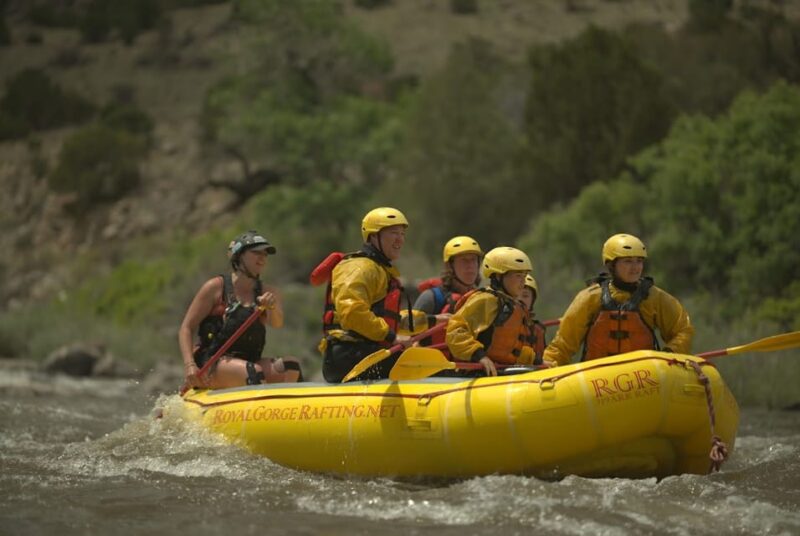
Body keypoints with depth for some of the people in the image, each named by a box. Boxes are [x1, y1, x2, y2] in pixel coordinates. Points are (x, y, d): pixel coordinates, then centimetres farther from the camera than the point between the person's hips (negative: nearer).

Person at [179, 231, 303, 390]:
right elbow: (186, 328, -2)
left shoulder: (267, 293, 14)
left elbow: (277, 323, -7)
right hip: (212, 365, -4)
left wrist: (272, 308, -31)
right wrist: (189, 365, -18)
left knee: (291, 368, -23)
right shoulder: (216, 287, 3)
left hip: (248, 361, 4)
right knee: (255, 372, -33)